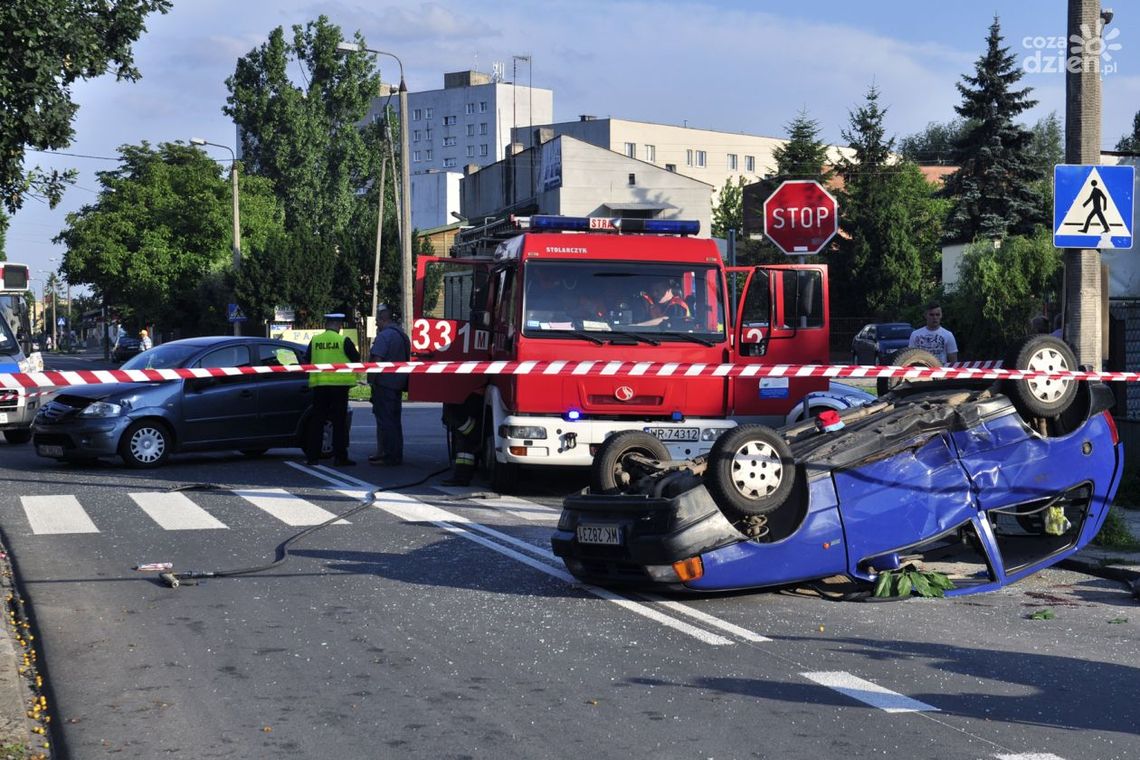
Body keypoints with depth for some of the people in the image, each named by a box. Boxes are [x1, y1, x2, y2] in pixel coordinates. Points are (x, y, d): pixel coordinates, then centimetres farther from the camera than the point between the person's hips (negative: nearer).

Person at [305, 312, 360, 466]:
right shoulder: (343, 341, -7)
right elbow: (356, 359, -1)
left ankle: (312, 456, 8)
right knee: (339, 421, 1)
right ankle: (340, 457, -1)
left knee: (317, 421, 9)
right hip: (339, 384, -3)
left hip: (319, 384, 3)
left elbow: (308, 361, 11)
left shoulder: (314, 340, 3)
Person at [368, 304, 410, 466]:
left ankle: (389, 457, -6)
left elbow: (377, 360, -20)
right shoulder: (402, 335, 15)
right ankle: (396, 455, 19)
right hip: (398, 385, 9)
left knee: (385, 420, -5)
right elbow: (406, 359, 21)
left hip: (384, 385, -9)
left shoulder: (384, 336, -15)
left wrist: (371, 380, -14)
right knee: (394, 420, 14)